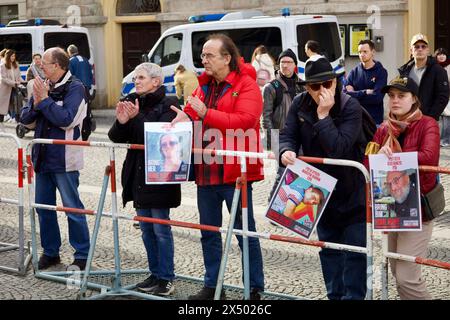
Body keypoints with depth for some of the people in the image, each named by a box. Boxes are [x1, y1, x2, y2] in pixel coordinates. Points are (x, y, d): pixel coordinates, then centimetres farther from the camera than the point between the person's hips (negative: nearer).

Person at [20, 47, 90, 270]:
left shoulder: (75, 88, -9)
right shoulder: (43, 86, 10)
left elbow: (66, 120, -21)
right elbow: (25, 118, 8)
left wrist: (44, 100, -17)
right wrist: (35, 104, -12)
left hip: (64, 159, -7)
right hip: (43, 157, 7)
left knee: (73, 208, -1)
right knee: (43, 206, 12)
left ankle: (82, 255, 8)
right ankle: (50, 252, 24)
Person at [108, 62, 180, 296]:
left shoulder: (168, 105, -10)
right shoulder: (132, 103, 9)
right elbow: (116, 137, 6)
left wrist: (137, 118, -26)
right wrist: (121, 122, -14)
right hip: (137, 176, 7)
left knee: (161, 229, -2)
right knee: (146, 230, 14)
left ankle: (166, 279, 7)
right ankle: (155, 274, 24)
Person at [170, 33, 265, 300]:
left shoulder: (246, 85, -9)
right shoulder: (205, 85, 14)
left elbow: (246, 120, -21)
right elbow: (194, 113, 21)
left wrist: (206, 113, -24)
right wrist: (186, 117, -3)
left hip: (234, 171, -7)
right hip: (206, 171, 8)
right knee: (209, 231, 13)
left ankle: (256, 288, 10)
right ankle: (212, 286, 24)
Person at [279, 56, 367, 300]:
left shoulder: (351, 107, -19)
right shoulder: (300, 104, -4)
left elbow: (338, 148, -29)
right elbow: (288, 136, -8)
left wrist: (323, 115, -30)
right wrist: (286, 151, -30)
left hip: (351, 191, -5)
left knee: (354, 248, -3)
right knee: (328, 247, 16)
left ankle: (353, 295, 5)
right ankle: (334, 295, 28)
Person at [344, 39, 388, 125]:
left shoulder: (381, 72, -2)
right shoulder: (354, 71, 8)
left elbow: (377, 97, -13)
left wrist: (354, 94, -9)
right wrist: (365, 92, -11)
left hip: (374, 120, -3)